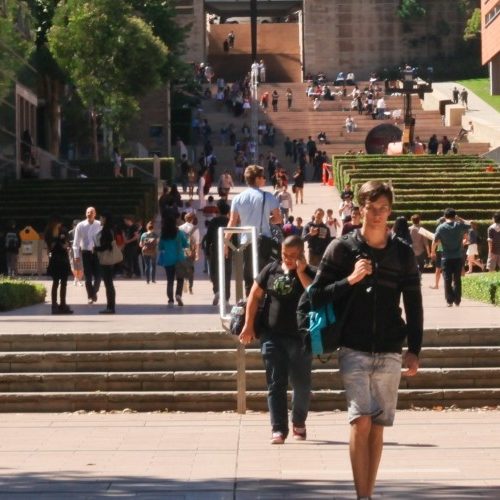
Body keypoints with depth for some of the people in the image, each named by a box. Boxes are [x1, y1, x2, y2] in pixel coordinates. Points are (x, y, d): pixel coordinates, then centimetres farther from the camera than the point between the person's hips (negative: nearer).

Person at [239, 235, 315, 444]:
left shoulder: (309, 274, -2)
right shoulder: (271, 270, 4)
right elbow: (255, 295, 8)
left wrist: (300, 273, -19)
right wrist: (249, 325, 2)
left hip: (300, 338, -1)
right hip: (272, 336, 1)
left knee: (301, 384, 7)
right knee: (276, 384, -2)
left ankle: (299, 423, 29)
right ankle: (278, 429, -3)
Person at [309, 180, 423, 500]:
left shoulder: (402, 253, 5)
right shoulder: (341, 249, 0)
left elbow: (414, 306, 10)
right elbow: (317, 296, -1)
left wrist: (414, 350, 5)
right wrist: (350, 280, -14)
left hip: (389, 353, 2)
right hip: (354, 350, -2)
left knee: (378, 426, 6)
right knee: (361, 421, -12)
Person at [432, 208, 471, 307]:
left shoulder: (441, 227, -6)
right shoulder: (460, 226, -2)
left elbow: (435, 241, -1)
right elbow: (469, 226, 17)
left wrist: (433, 251, 15)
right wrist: (460, 219, 14)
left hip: (447, 258, -1)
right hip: (458, 257, 1)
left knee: (447, 280, 3)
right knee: (457, 280, 8)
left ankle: (449, 301, -1)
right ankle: (457, 301, 8)